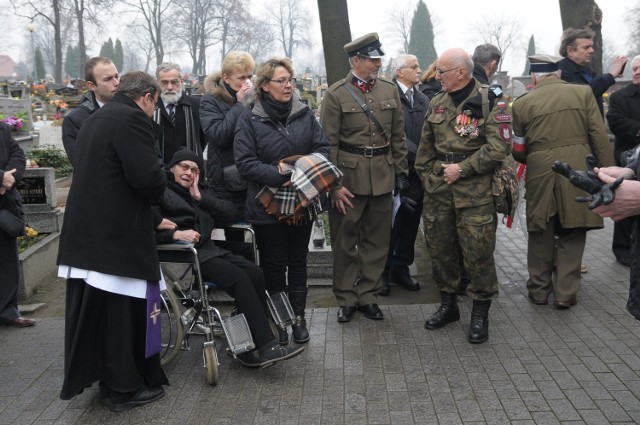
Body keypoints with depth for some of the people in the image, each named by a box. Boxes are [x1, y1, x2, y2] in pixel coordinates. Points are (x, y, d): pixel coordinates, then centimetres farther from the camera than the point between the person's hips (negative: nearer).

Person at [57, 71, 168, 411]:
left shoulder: (95, 119, 16)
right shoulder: (132, 120, -14)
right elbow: (146, 177, -24)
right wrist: (158, 191, -1)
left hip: (86, 230, 9)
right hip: (120, 234, -9)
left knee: (92, 309, 18)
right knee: (125, 310, 3)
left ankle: (90, 374, 32)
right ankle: (124, 388, 15)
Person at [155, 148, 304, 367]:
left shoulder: (196, 193, 25)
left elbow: (229, 213, 11)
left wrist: (201, 197, 3)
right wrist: (176, 234, -23)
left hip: (207, 249, 7)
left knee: (255, 273, -17)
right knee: (239, 278, -25)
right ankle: (266, 347, -25)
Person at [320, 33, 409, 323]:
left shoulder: (390, 90, 7)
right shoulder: (336, 94, -5)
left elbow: (398, 136, 12)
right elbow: (329, 143, -6)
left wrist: (401, 171, 7)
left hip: (382, 176, 4)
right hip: (348, 176, -4)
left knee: (377, 240, 11)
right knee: (345, 242, 6)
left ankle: (368, 296, 25)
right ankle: (346, 299, 20)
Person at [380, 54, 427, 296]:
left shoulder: (423, 100, 14)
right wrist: (418, 154, -17)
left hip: (418, 171, 6)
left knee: (410, 222, 12)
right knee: (389, 223, 1)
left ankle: (401, 269, 24)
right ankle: (382, 273, 13)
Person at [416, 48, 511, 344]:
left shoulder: (490, 102, -8)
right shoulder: (436, 103, 11)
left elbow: (499, 147, -15)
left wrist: (462, 169, -15)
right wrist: (427, 176, 13)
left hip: (475, 192, -6)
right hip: (438, 190, 6)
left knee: (478, 252, -1)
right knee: (439, 248, 12)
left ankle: (480, 313, 16)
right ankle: (448, 304, 30)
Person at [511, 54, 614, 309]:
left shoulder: (523, 103, 2)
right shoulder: (583, 92, 2)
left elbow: (519, 150, 6)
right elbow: (599, 136, -1)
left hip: (540, 173, 0)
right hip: (577, 170, 0)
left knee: (541, 236, 14)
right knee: (572, 235, 11)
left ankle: (539, 290, 22)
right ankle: (565, 293, 11)